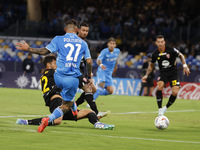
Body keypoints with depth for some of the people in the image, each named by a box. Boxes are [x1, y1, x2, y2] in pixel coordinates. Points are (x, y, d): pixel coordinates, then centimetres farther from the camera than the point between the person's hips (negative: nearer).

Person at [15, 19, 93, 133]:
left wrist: (28, 49, 6)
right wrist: (89, 77, 22)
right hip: (73, 78, -1)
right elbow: (89, 61, 8)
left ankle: (74, 108, 40)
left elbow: (45, 51, -4)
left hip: (59, 76, 1)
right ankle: (49, 119, -19)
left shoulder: (59, 39, 2)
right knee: (66, 105, 4)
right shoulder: (83, 43, 9)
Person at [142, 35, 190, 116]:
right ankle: (160, 109, -20)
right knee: (159, 87, -28)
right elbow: (151, 65, 14)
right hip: (163, 73, 1)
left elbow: (181, 55, 4)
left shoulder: (171, 50, -14)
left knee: (175, 92, -16)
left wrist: (185, 66, -7)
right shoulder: (155, 54, -5)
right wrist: (146, 75, 7)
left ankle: (166, 107, 11)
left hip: (173, 73, -1)